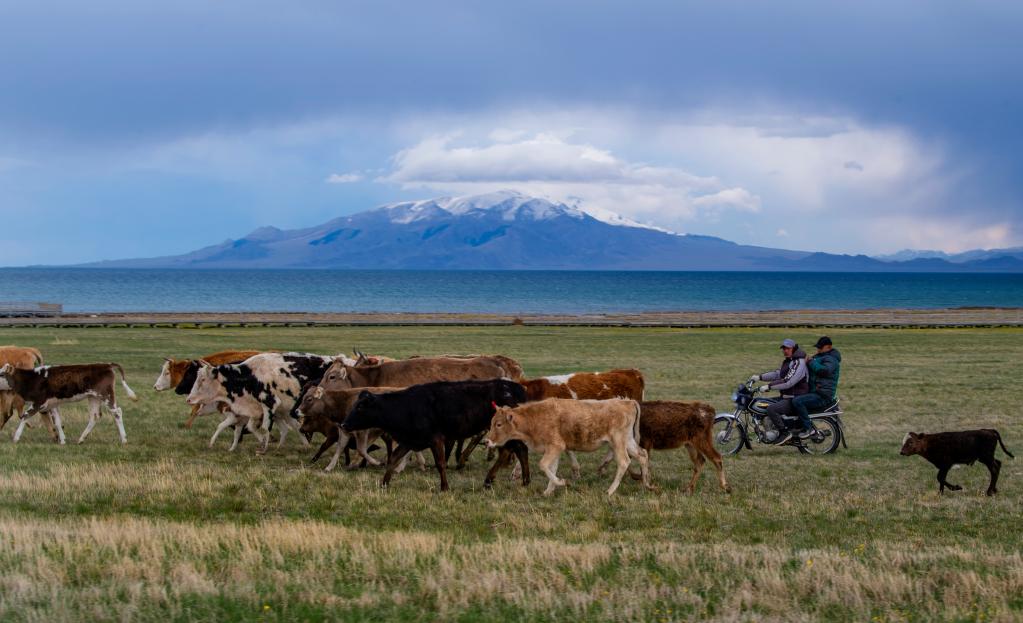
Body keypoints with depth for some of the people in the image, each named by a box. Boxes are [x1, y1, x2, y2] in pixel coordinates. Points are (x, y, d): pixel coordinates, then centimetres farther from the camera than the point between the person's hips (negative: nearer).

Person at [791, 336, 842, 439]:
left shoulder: (830, 359, -10)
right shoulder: (819, 357, 21)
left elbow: (824, 370, -30)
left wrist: (811, 362, -19)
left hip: (823, 396, -11)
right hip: (814, 392, 11)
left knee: (797, 401, -29)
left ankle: (808, 428, -22)